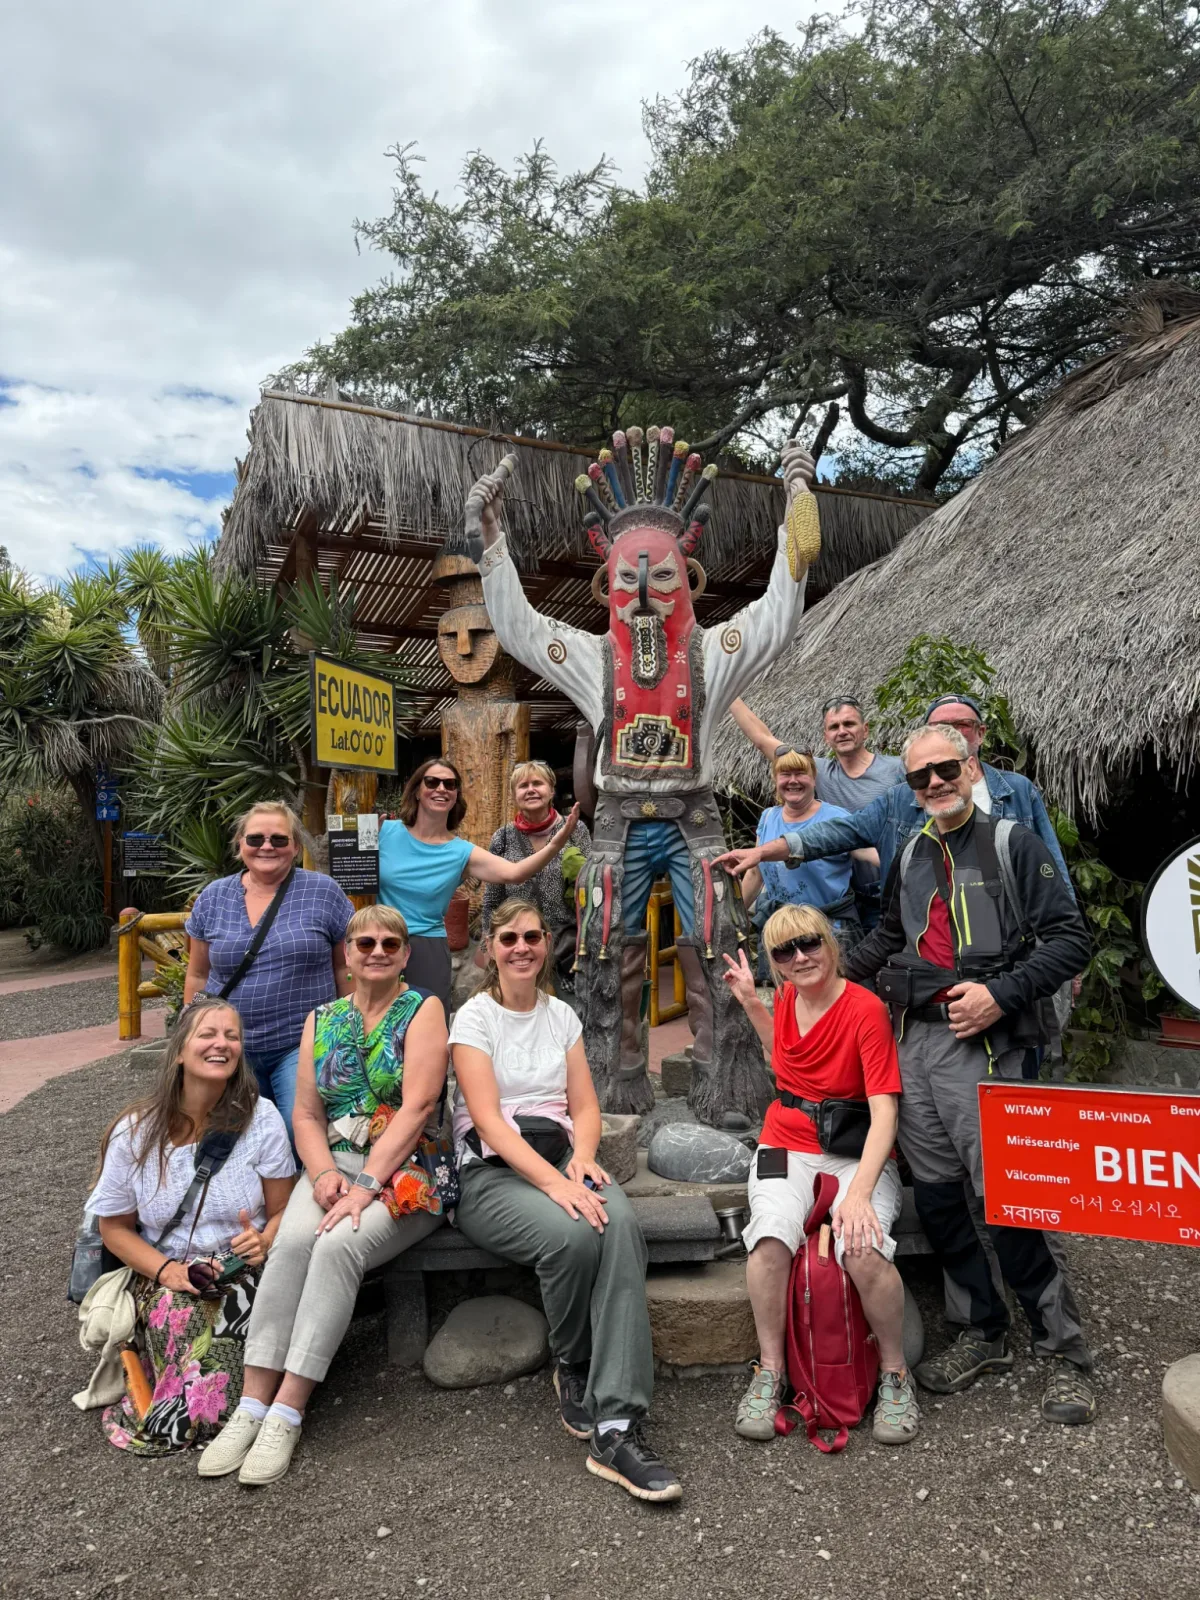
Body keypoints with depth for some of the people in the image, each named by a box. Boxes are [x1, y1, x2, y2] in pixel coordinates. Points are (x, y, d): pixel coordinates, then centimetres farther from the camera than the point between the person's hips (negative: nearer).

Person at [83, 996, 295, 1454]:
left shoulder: (261, 1119, -7)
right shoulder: (135, 1133, -4)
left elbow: (283, 1211, 0)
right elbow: (115, 1228, 5)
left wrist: (264, 1241, -23)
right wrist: (166, 1270, -13)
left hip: (242, 1269, 0)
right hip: (164, 1276, 1)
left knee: (239, 1310, -32)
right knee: (175, 1311, -32)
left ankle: (169, 1418, -8)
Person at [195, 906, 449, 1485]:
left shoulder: (422, 1010, 0)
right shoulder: (322, 1021, 15)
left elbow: (417, 1107, -11)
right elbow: (307, 1116, 11)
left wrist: (367, 1186, -19)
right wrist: (325, 1173, -9)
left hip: (407, 1171, -4)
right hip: (336, 1166, 4)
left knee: (338, 1243, -29)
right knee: (292, 1239, -26)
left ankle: (286, 1415, -22)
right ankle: (251, 1406, -21)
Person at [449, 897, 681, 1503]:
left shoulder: (562, 1015, 16)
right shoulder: (474, 1017, 0)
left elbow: (585, 1106, 13)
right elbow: (488, 1118, -12)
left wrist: (582, 1157, -11)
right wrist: (553, 1182, -24)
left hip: (560, 1158, 4)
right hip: (491, 1172, -4)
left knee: (620, 1224, -30)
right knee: (573, 1234, -34)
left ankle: (615, 1428, -32)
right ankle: (572, 1370, -2)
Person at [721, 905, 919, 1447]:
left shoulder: (865, 1009, -14)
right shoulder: (787, 998, 4)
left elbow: (884, 1110, -19)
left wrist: (860, 1192, -30)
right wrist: (751, 1003, 15)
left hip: (858, 1155, -3)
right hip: (787, 1148, 4)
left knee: (862, 1248, -32)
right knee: (771, 1237, -28)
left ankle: (895, 1375, -4)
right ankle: (771, 1372, -7)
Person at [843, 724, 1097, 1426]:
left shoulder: (1013, 843, -2)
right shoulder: (911, 856, 15)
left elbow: (1069, 935, -6)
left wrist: (1001, 994, -16)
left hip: (980, 1044, -6)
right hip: (915, 1039, 6)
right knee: (936, 1194, 9)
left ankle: (1066, 1352, 11)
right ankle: (987, 1333, 27)